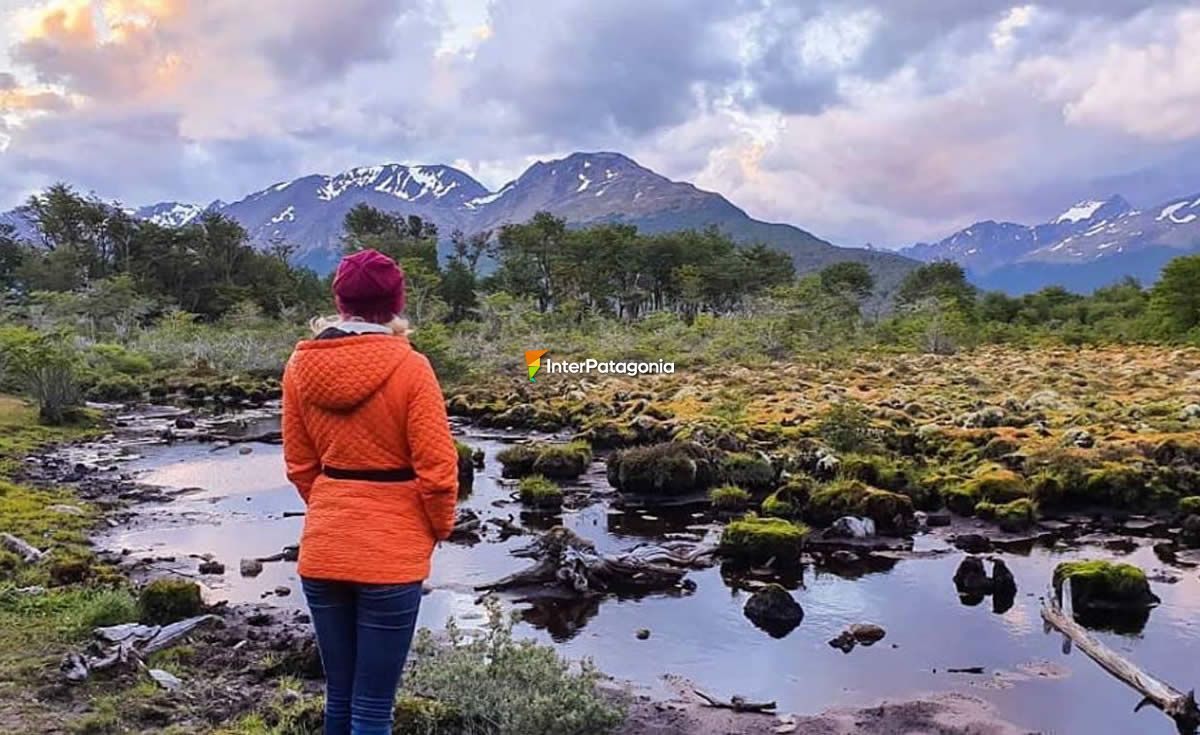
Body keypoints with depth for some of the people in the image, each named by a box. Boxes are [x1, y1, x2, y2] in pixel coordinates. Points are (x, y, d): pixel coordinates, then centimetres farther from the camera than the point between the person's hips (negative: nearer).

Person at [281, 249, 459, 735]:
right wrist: (439, 528, 6)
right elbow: (437, 468, -11)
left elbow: (299, 465, 8)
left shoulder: (301, 365, 0)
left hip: (323, 547, 5)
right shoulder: (409, 368, -14)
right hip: (390, 553, -4)